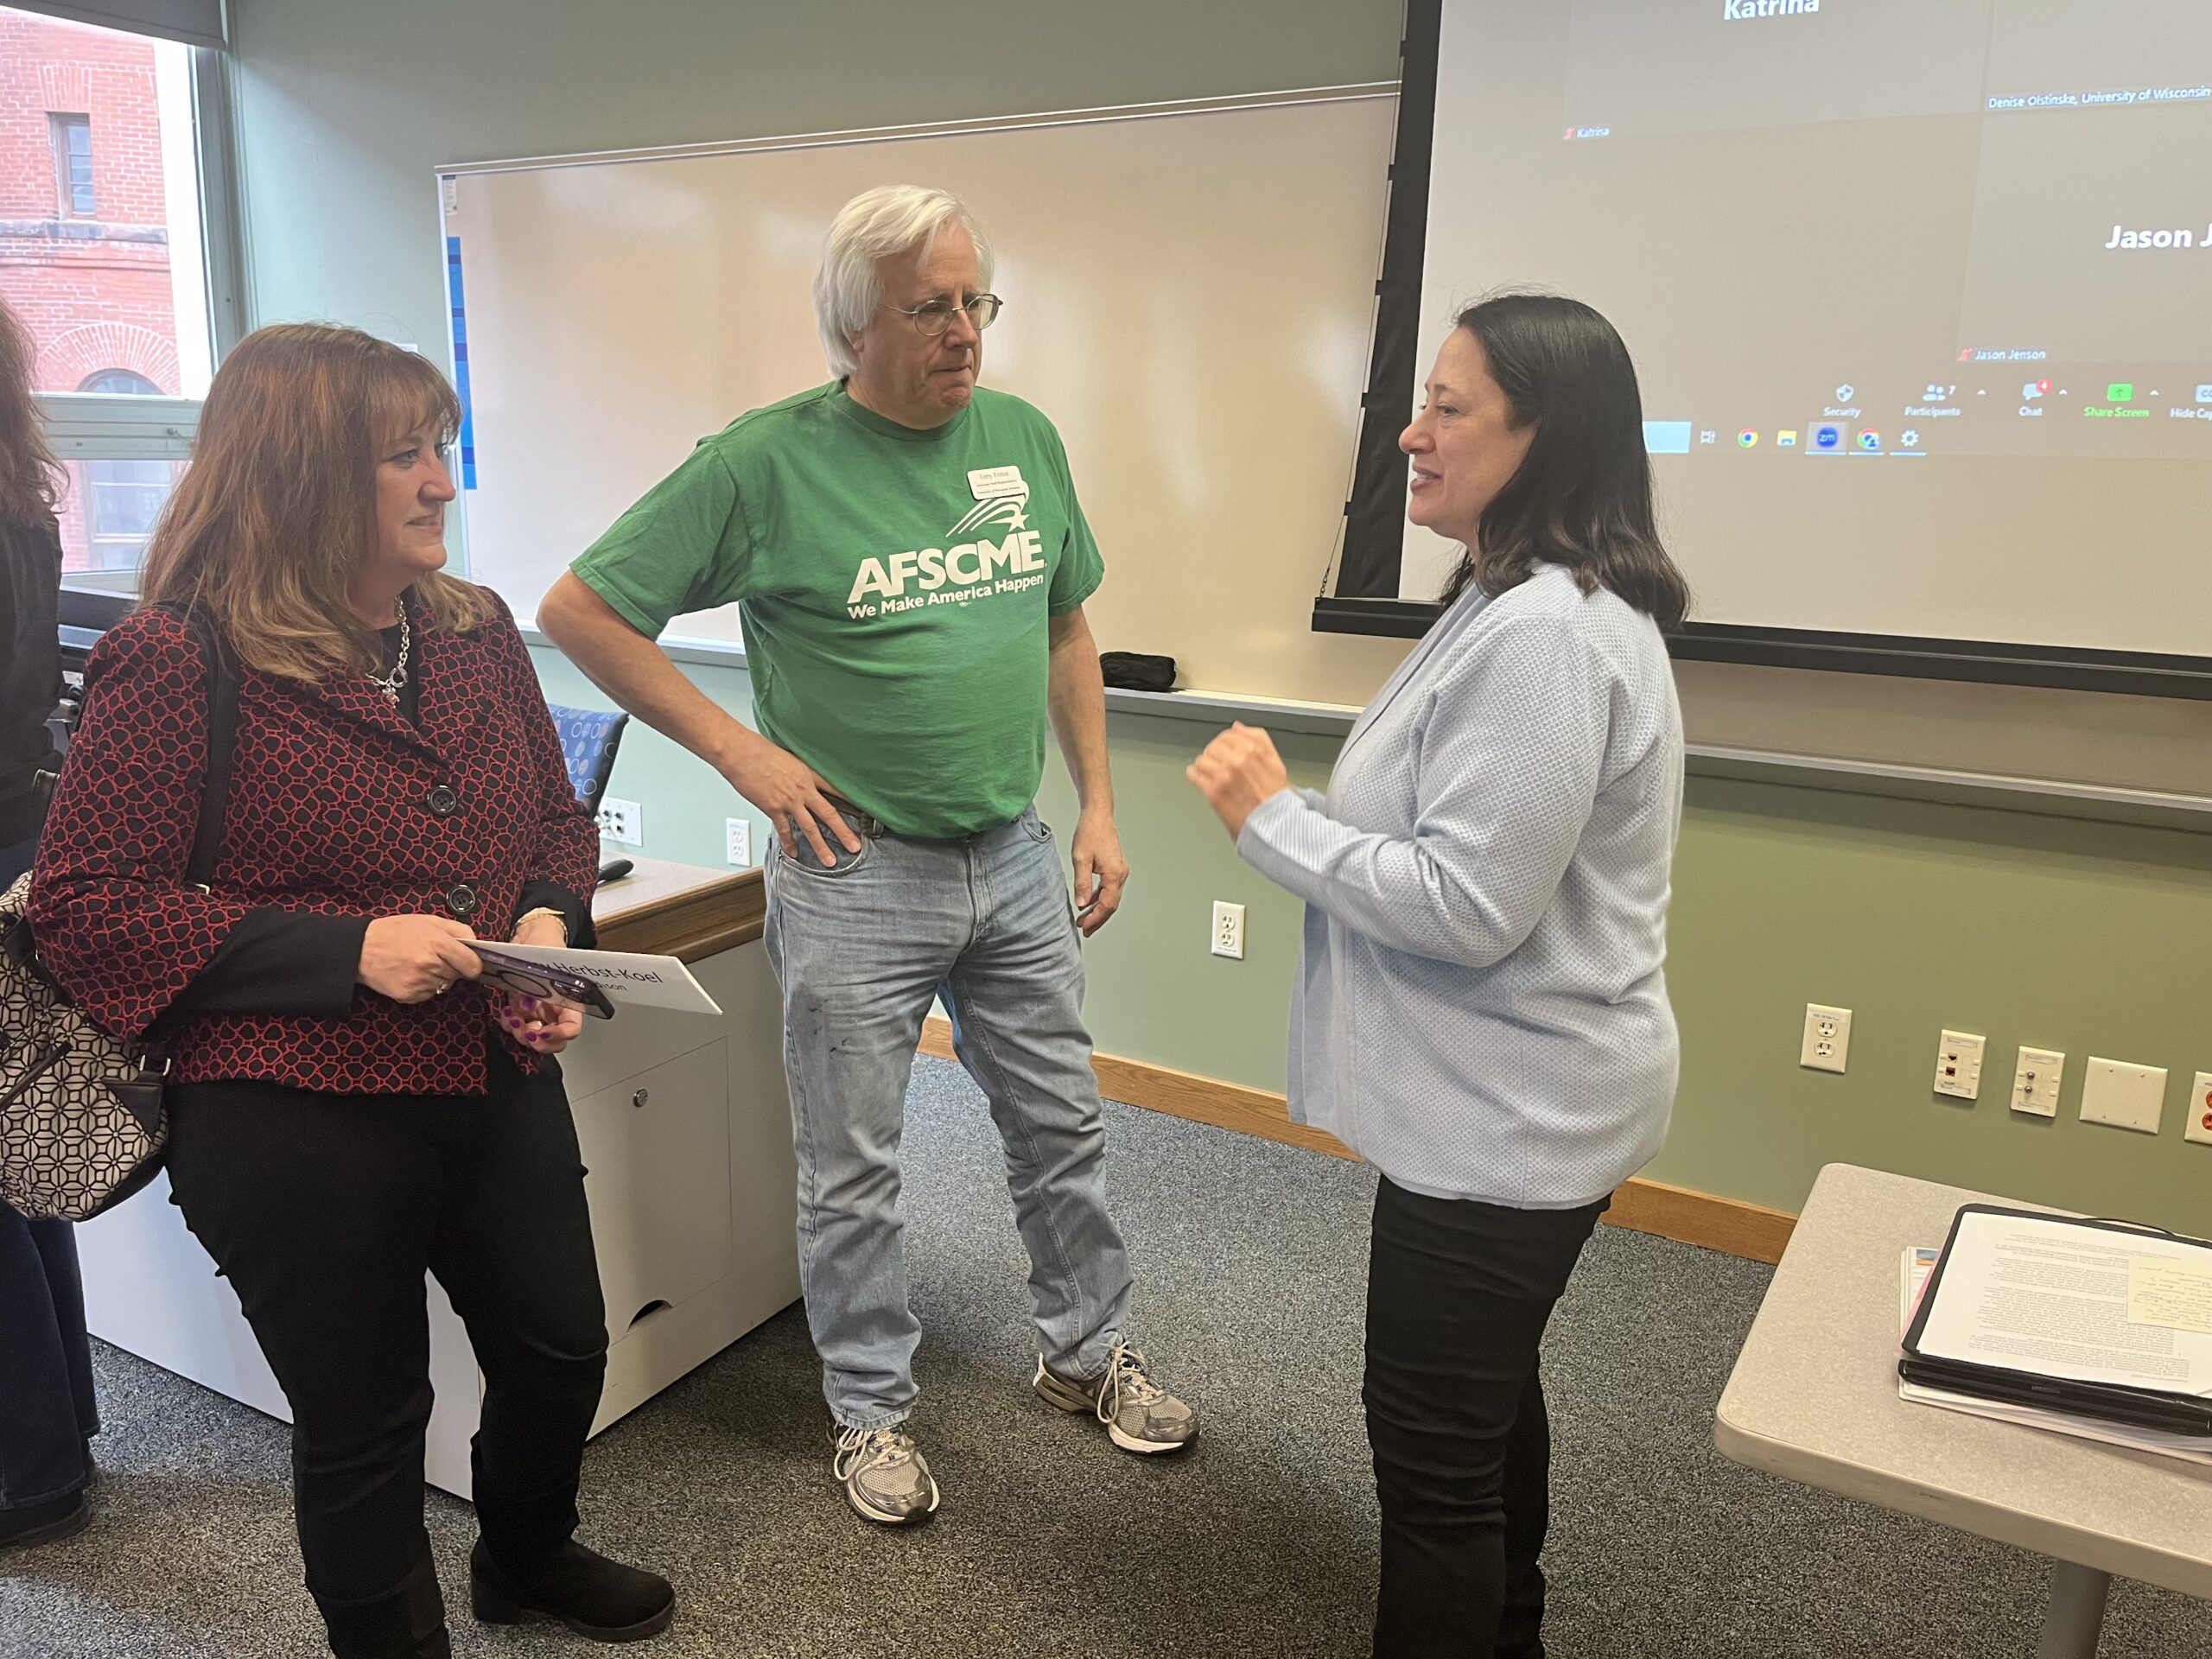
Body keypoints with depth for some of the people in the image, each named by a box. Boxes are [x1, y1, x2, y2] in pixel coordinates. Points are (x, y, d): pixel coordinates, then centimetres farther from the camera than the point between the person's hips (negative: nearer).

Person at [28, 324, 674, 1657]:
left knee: (562, 1352, 21)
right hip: (298, 1122, -6)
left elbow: (558, 817, 15)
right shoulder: (176, 662, -13)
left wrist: (550, 921, -7)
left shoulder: (477, 633, 5)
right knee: (367, 1422, 13)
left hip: (500, 1083, 6)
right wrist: (349, 949, -24)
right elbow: (83, 908, -14)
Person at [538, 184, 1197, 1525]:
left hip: (1015, 859, 5)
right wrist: (739, 749, -12)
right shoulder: (767, 462, -12)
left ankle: (1089, 1351, 40)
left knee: (1062, 1126, 17)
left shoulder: (1024, 437, 3)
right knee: (854, 1169, 10)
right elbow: (579, 613, -9)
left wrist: (1100, 807, 8)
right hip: (857, 874, -4)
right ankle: (872, 1410, 32)